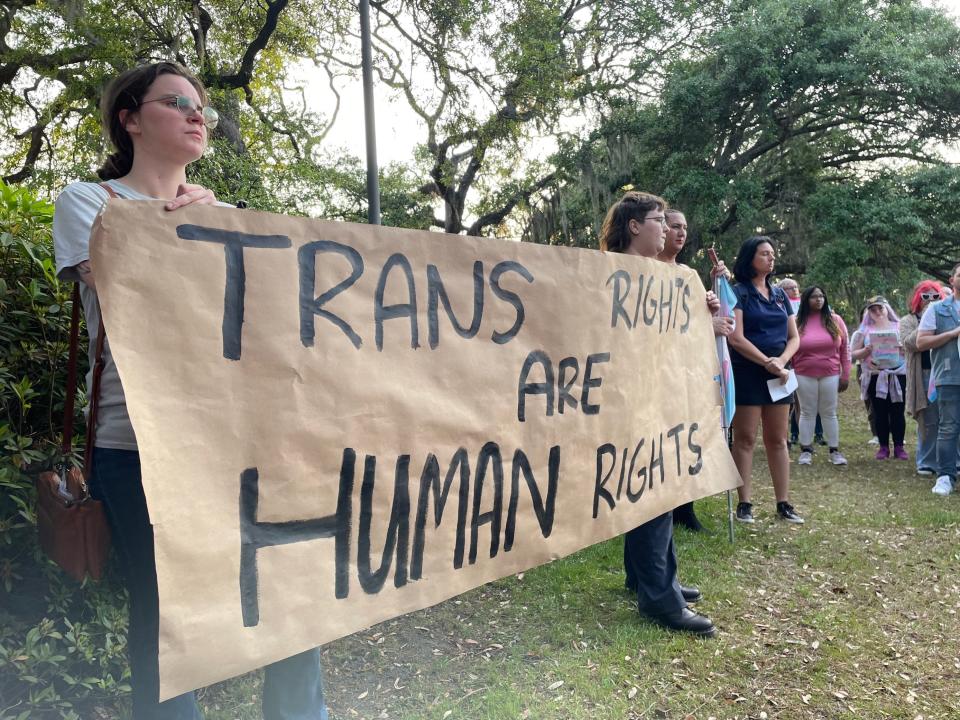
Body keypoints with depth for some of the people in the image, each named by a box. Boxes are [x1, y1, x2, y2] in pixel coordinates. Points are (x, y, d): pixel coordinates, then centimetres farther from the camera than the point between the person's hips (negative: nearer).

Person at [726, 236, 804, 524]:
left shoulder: (780, 295, 14)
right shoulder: (738, 293, -4)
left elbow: (794, 337, 11)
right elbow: (736, 338, -14)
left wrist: (780, 362, -7)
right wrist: (767, 362, -15)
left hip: (778, 375, 6)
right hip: (747, 373, -5)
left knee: (778, 440, 7)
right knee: (745, 439, -2)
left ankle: (783, 503, 12)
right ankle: (745, 503, 4)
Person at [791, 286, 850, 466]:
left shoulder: (835, 320, 3)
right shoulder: (797, 323, 0)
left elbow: (844, 349, 5)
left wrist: (845, 374, 1)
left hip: (830, 375, 1)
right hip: (804, 375, -1)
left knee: (829, 413, 8)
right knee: (807, 412, 6)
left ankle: (834, 451, 15)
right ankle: (806, 450, 12)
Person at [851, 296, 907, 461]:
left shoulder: (899, 326, 9)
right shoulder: (865, 330, 9)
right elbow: (854, 354, 8)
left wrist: (904, 348, -13)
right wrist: (865, 351, -12)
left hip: (898, 374, 0)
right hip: (875, 376, 0)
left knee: (897, 411, -2)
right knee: (880, 412, 3)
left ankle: (899, 447, 7)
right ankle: (883, 447, 11)